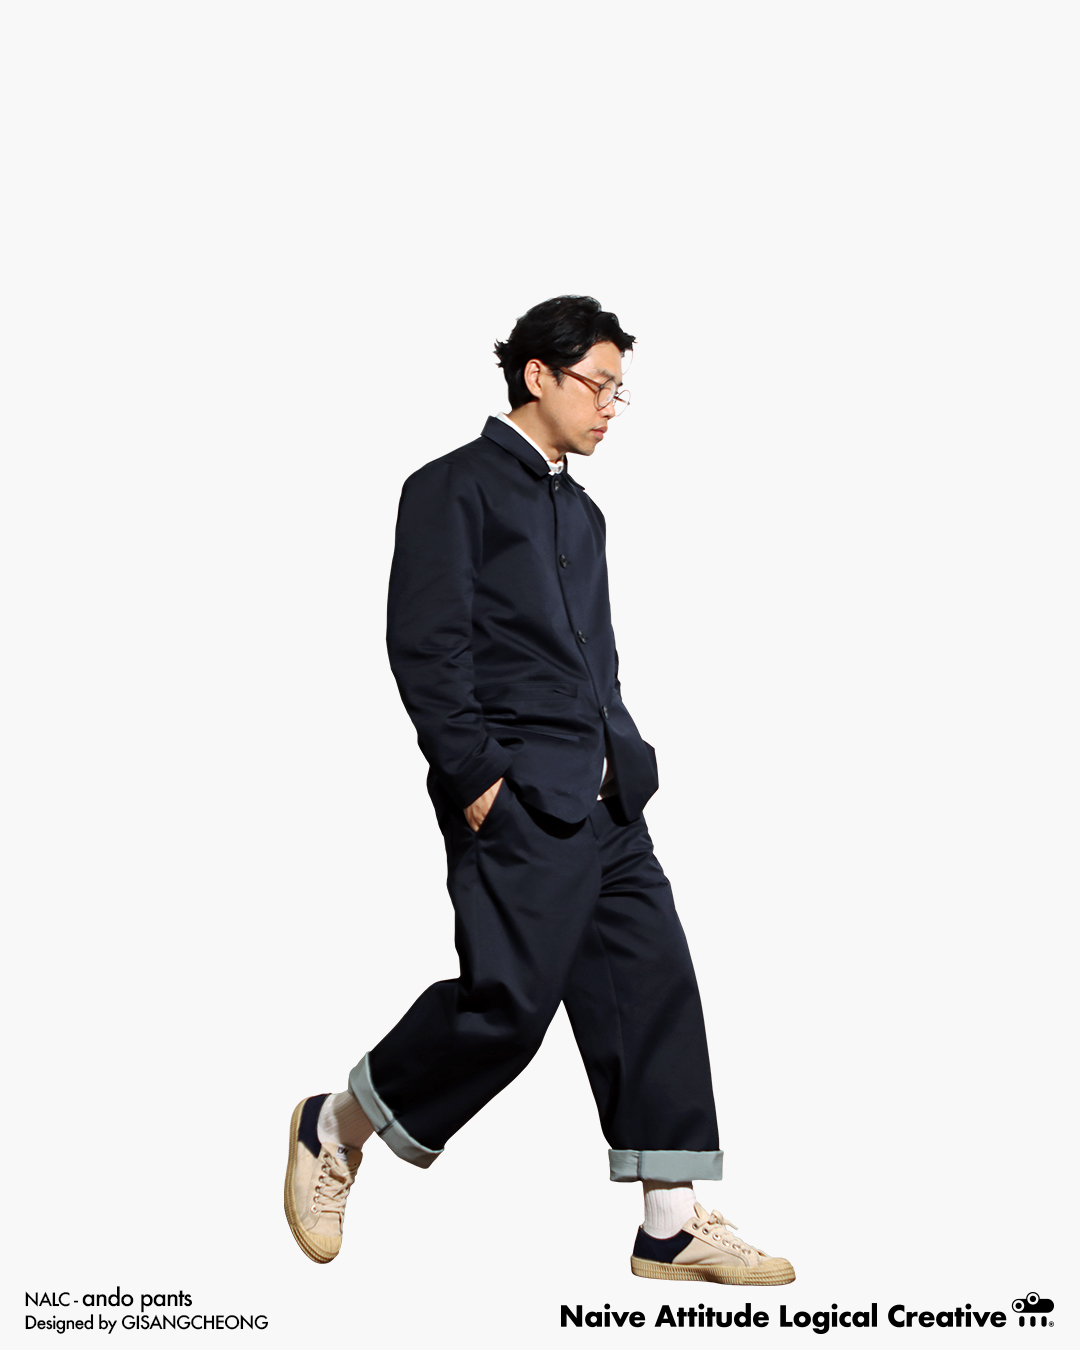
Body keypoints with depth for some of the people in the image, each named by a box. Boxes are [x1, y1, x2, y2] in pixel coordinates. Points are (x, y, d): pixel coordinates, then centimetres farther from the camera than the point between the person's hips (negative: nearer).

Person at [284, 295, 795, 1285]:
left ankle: (679, 1227, 7)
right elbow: (425, 644, -11)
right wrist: (476, 776, -16)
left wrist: (630, 764, 12)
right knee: (509, 999, -11)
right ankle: (336, 1129, 12)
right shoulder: (455, 488, -3)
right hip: (517, 796, -8)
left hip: (603, 801, 8)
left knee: (655, 984, 2)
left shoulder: (581, 510, 22)